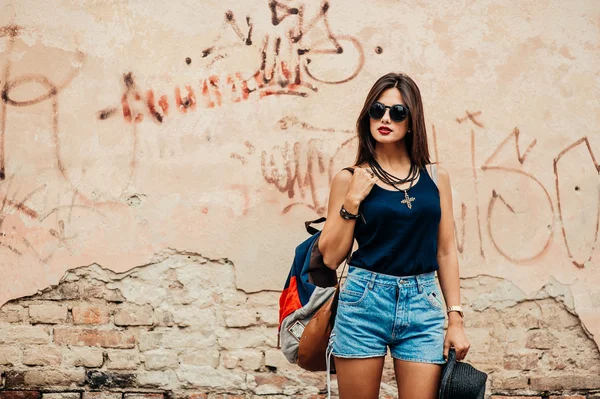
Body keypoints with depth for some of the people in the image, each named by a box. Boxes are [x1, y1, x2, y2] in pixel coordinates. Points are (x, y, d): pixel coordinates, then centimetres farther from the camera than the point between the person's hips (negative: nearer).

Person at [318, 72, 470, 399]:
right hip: (364, 301, -1)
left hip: (423, 304, 1)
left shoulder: (435, 178, 7)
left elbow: (446, 252, 9)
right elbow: (330, 257, -1)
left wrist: (455, 318, 5)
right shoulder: (350, 179, 1)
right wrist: (352, 201, -9)